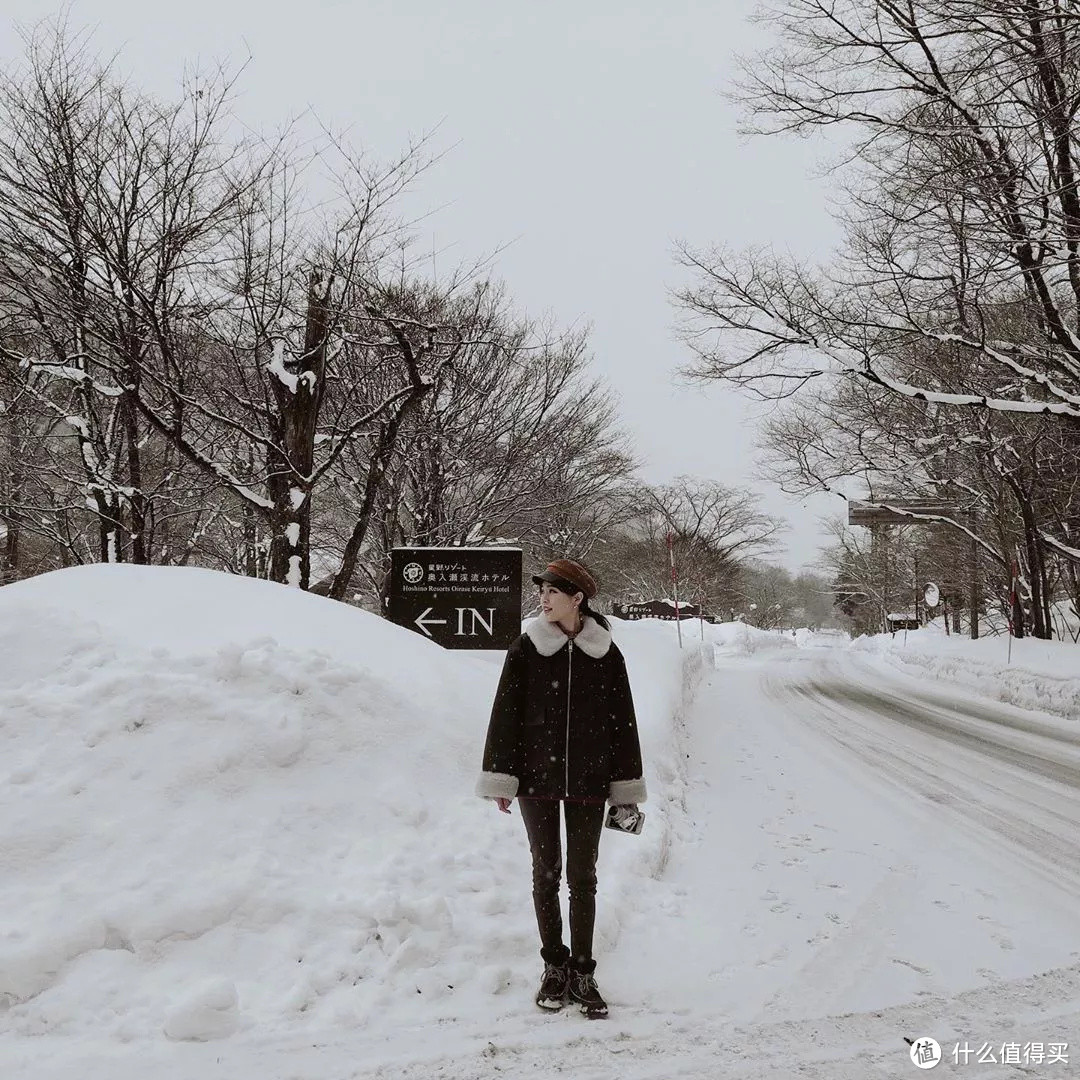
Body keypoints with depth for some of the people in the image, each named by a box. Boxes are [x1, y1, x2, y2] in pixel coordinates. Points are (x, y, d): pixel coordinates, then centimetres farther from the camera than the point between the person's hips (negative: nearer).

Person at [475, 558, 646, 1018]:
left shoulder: (606, 653, 0)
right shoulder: (526, 649, -2)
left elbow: (622, 722, 5)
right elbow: (505, 714, 0)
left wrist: (627, 787, 3)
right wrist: (500, 778, -4)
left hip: (587, 781, 0)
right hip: (537, 777, 0)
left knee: (582, 877, 5)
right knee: (546, 872, 7)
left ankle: (582, 974, 14)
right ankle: (554, 968, 19)